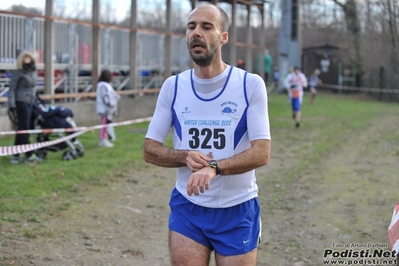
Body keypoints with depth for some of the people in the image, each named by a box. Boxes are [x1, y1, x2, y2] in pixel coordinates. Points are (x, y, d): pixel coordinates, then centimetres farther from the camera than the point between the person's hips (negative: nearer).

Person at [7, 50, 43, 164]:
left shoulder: (33, 72, 15)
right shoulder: (17, 73, -7)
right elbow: (12, 89, -9)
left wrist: (35, 100, 25)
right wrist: (11, 105, -15)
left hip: (30, 104, 8)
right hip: (21, 103, -8)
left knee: (21, 130, 8)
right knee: (24, 129, -5)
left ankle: (15, 156, 12)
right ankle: (29, 155, -4)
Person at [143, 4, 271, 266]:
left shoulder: (251, 85, -8)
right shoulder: (173, 86, 1)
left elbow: (262, 152, -14)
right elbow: (150, 149, 4)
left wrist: (214, 167, -30)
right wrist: (185, 157, -17)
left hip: (237, 212, -2)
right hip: (186, 208, 2)